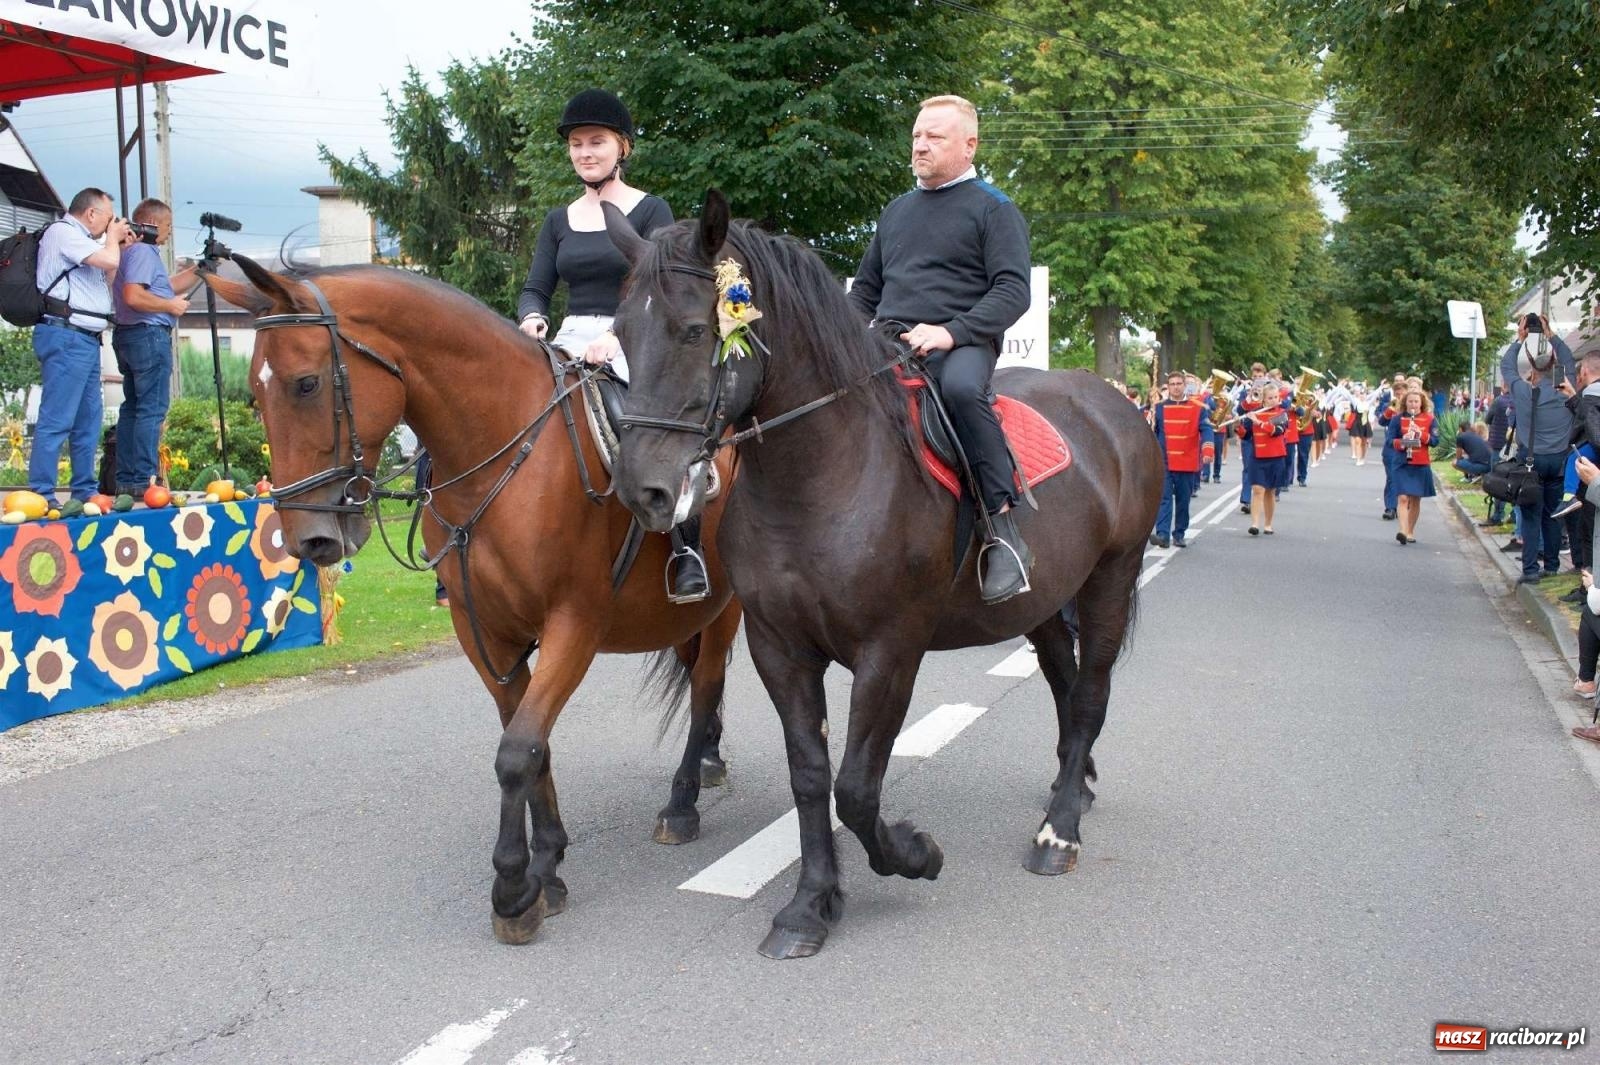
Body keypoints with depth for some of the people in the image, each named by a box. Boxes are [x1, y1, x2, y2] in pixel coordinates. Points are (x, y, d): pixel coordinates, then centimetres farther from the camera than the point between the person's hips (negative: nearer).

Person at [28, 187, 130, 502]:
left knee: (89, 419, 12)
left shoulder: (78, 239, 23)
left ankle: (85, 490, 18)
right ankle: (41, 496, -12)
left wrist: (121, 247, 19)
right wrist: (113, 238, 2)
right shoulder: (62, 232, -7)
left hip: (85, 339, 10)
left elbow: (105, 279, 28)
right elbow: (109, 260, -18)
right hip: (66, 337, -10)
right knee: (57, 420, -12)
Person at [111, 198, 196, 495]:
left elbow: (167, 286, 25)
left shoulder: (133, 251, 20)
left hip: (128, 335, 11)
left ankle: (126, 480, 14)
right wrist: (171, 306, -12)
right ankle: (143, 481, -11)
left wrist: (199, 268, 20)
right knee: (152, 409, -9)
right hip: (150, 335, -11)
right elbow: (133, 296, -24)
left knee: (132, 407, 11)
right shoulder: (143, 251, -11)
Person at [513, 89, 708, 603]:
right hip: (570, 343, 5)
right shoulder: (559, 220, 18)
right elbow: (535, 289, 14)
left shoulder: (650, 210, 4)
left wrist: (617, 335, -25)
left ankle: (687, 547, -24)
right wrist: (533, 319, -11)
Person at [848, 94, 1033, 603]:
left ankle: (1003, 527, -31)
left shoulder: (992, 208, 6)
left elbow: (1012, 292, -6)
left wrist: (950, 331, -20)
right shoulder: (896, 211, 24)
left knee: (962, 387, -39)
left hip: (961, 345, -6)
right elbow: (865, 289, 29)